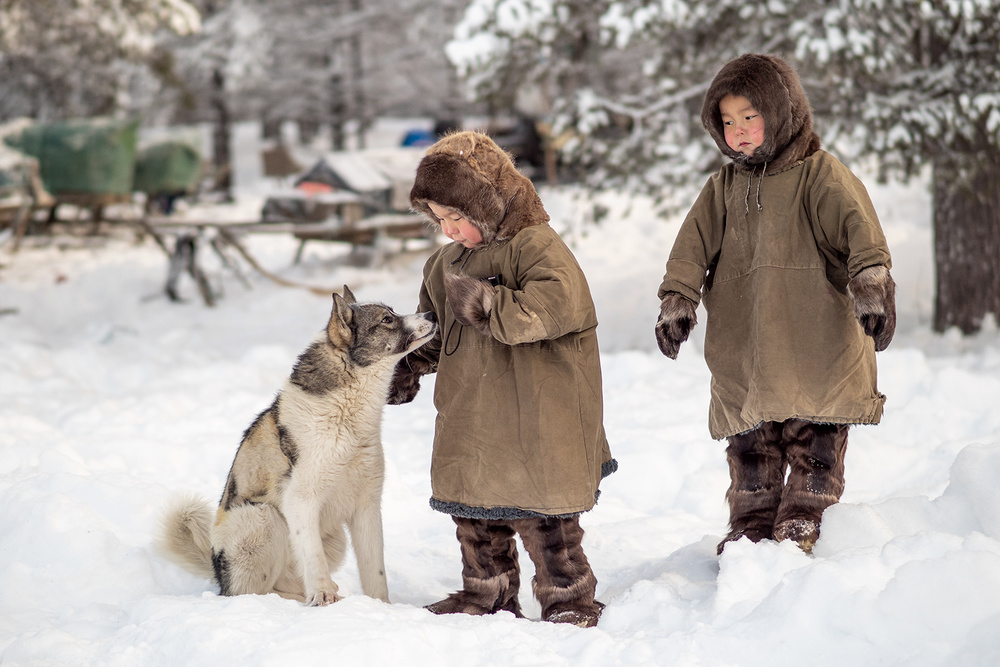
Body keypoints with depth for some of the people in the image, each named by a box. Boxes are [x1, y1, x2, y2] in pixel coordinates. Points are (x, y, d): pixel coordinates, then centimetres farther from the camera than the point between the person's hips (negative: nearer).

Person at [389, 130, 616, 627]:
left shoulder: (535, 246, -13)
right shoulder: (447, 261, 12)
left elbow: (557, 306, -29)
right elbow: (434, 325, 26)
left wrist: (487, 304, -32)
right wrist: (409, 366, 12)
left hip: (533, 416, -8)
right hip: (468, 419, 8)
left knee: (540, 512, -1)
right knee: (473, 509, 15)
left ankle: (569, 600, 12)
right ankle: (485, 593, 31)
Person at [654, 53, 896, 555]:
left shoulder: (819, 173, -3)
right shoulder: (724, 188, 14)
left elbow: (856, 224, -16)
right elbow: (694, 243, 8)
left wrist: (871, 284, -31)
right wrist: (677, 298, -6)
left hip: (816, 343, -4)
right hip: (743, 353, 4)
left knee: (814, 440, 1)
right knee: (749, 446, 8)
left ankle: (801, 523, 11)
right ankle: (750, 528, 19)